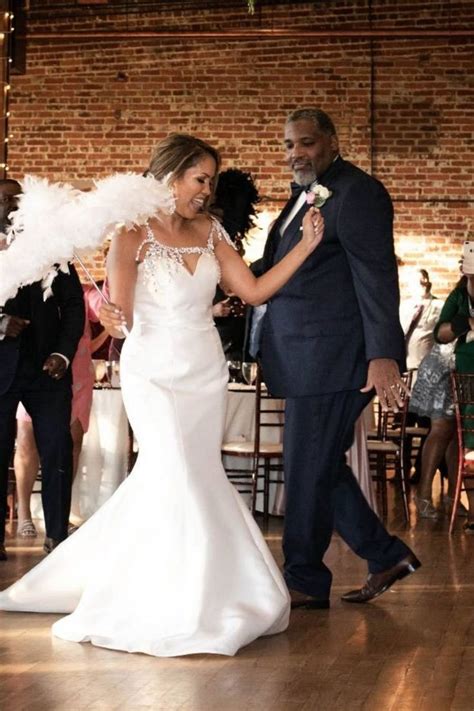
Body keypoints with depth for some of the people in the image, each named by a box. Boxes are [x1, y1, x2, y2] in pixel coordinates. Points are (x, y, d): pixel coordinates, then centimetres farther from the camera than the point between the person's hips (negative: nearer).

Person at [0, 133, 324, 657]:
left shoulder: (209, 231, 6)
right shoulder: (134, 236, -10)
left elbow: (254, 291, 3)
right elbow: (122, 320, -14)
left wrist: (306, 246, -3)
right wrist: (113, 320, -37)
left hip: (205, 372, 5)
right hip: (155, 372, -5)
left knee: (163, 480, 9)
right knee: (183, 479, -11)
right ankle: (188, 607, 2)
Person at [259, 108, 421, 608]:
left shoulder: (356, 193, -12)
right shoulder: (306, 194, 18)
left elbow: (377, 276, -19)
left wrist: (383, 354, -26)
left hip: (330, 358, -10)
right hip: (308, 360, 10)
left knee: (308, 469, -1)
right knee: (320, 467, 15)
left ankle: (304, 582, 12)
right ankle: (386, 557, 25)